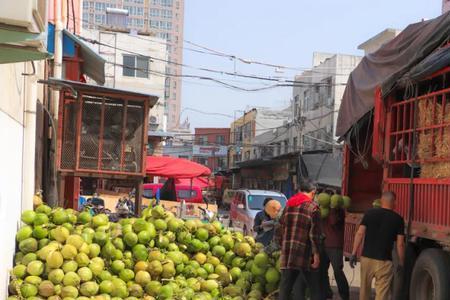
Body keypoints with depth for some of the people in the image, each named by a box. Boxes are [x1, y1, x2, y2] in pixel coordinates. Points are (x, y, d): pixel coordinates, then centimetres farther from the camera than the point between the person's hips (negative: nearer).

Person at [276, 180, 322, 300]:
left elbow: (280, 230, 15)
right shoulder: (312, 207, -4)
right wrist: (316, 254, -8)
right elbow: (314, 235, -11)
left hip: (287, 253, 5)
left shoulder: (288, 205, 13)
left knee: (285, 284, 8)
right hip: (303, 253, -5)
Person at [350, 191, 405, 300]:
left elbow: (360, 233, -4)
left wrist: (354, 253, 0)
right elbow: (400, 244, -4)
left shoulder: (369, 213, 2)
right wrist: (401, 262, 7)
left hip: (367, 257, 3)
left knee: (364, 288, 19)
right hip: (384, 261, -3)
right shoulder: (397, 219, -2)